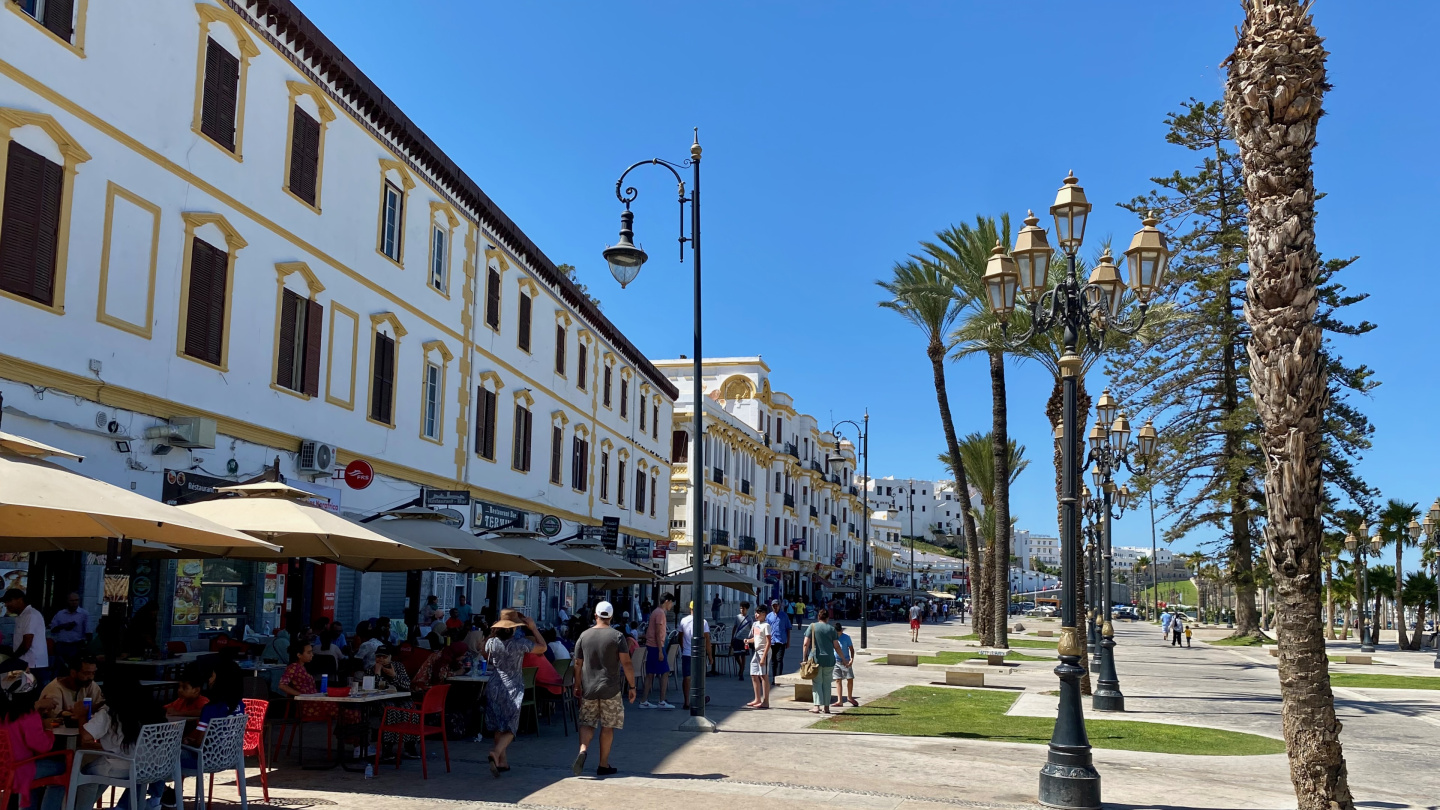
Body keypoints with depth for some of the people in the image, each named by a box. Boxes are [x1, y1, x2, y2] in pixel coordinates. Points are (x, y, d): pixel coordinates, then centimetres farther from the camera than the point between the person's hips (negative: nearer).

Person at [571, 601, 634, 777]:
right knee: (607, 727, 8)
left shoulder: (584, 636, 3)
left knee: (587, 723, 9)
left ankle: (583, 750, -18)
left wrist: (577, 687, 17)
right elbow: (626, 663, -11)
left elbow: (578, 664, 6)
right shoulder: (617, 636, -6)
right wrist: (632, 686, -4)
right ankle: (603, 765, 13)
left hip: (588, 688, 2)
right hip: (610, 689, -2)